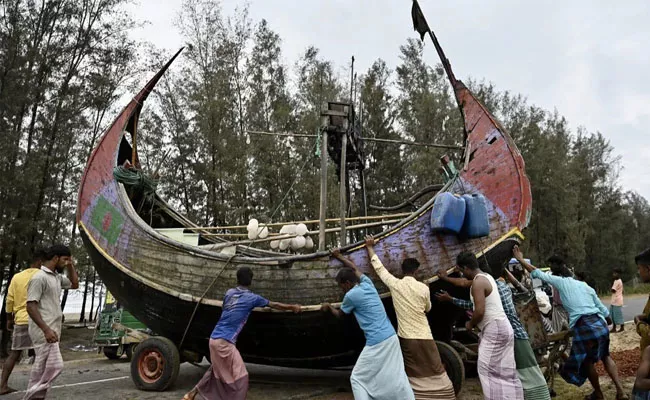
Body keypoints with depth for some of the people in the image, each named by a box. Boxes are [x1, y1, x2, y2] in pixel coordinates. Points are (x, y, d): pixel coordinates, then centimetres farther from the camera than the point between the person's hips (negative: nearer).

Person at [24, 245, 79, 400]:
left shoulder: (56, 277, 13)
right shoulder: (40, 277, -15)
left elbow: (74, 284, 29)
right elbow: (31, 306, -19)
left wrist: (71, 265, 15)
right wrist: (46, 329, -25)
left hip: (50, 330, 10)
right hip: (43, 331, -10)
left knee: (42, 368, 12)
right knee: (55, 366, -12)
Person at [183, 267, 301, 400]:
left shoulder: (229, 292, 10)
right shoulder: (252, 298, -4)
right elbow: (274, 305, 8)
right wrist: (293, 307, 23)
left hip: (214, 339, 7)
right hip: (225, 342, -7)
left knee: (215, 371, 27)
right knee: (240, 377, 1)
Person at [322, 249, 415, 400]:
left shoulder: (351, 295, -9)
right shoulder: (367, 284, 9)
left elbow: (339, 314, 11)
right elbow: (354, 268, 30)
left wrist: (329, 307, 29)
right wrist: (339, 257, 40)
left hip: (376, 343, -8)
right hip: (392, 338, 8)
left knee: (357, 378, 8)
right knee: (397, 377, 13)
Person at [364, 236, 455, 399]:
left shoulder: (394, 284, -5)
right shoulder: (424, 288, -7)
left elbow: (378, 267, 6)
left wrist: (370, 247, 16)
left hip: (404, 338, 2)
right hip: (424, 338, -2)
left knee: (412, 375, 16)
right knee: (437, 374, 6)